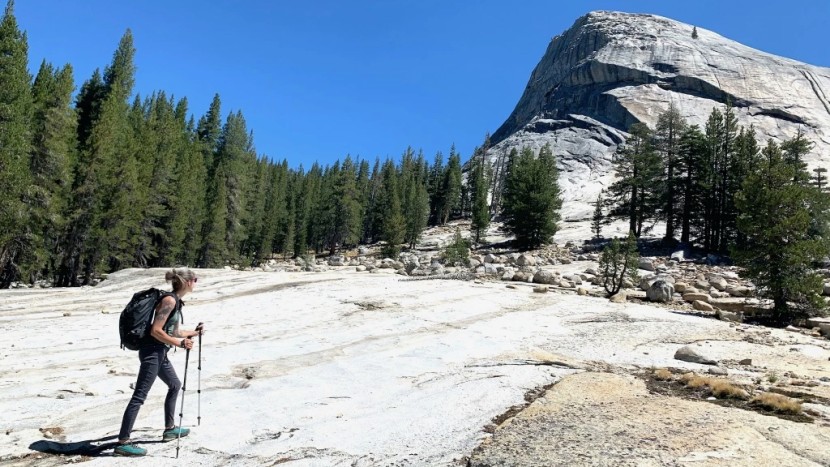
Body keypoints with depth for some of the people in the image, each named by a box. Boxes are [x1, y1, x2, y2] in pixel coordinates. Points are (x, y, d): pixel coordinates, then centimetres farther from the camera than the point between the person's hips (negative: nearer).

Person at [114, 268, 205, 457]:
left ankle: (169, 429, 31)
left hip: (160, 352, 11)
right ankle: (123, 442, -3)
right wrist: (179, 343, -19)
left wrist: (194, 332, 26)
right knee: (139, 395, -8)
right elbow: (156, 331, -21)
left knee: (175, 385, 20)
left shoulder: (176, 301, 13)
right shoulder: (169, 300, -17)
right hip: (152, 351, -11)